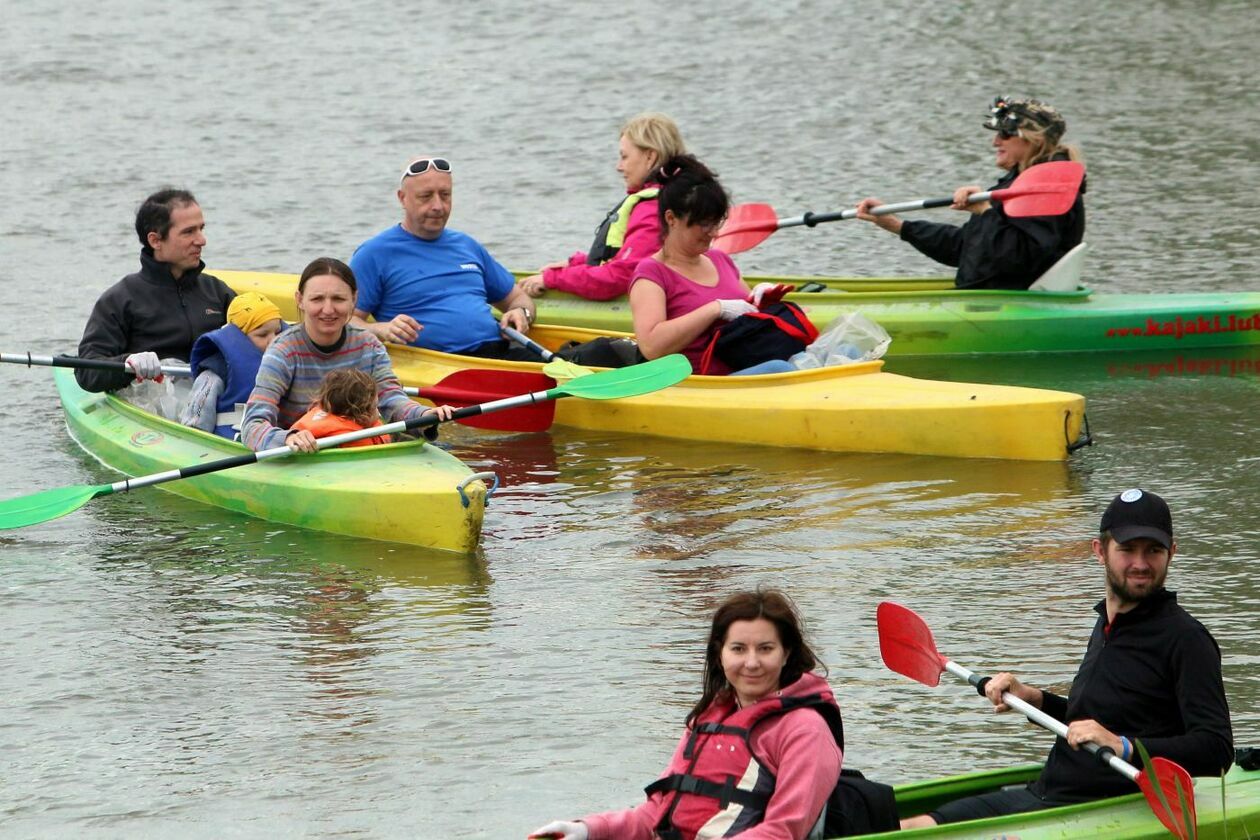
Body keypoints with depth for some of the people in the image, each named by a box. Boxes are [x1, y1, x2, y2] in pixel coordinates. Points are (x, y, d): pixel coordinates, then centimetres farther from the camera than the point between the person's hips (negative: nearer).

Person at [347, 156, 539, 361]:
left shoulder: (467, 246, 26)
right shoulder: (374, 254, 7)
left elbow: (517, 298, 34)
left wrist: (521, 313, 10)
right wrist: (382, 330, -20)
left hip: (498, 350, 5)